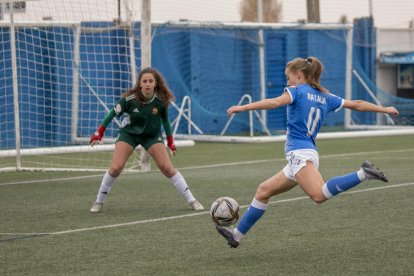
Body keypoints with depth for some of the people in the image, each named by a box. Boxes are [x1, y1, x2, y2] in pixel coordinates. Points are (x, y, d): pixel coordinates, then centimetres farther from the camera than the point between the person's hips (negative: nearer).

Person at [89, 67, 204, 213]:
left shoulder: (161, 100, -20)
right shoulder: (130, 98, -25)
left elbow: (165, 120, -1)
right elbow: (114, 113, -10)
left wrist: (170, 141, 5)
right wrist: (99, 132, -5)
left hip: (152, 135, 1)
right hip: (128, 133, -1)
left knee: (167, 167, -10)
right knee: (115, 168, -15)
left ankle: (191, 200, 0)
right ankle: (99, 202, 4)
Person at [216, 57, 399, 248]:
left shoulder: (297, 91, 0)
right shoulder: (325, 97, 20)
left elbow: (275, 102, -18)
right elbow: (356, 104, 23)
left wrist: (242, 108, -24)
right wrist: (385, 109, 34)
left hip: (300, 154, -10)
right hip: (298, 159, 10)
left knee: (319, 195, -31)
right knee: (263, 191, 16)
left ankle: (363, 173, -33)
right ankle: (237, 234, 19)